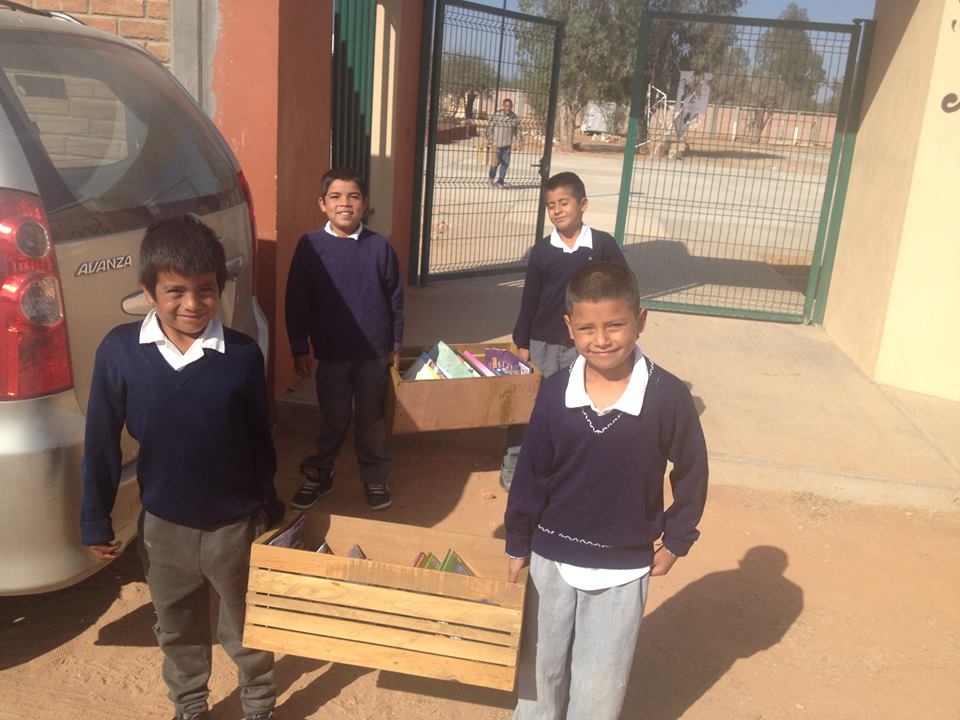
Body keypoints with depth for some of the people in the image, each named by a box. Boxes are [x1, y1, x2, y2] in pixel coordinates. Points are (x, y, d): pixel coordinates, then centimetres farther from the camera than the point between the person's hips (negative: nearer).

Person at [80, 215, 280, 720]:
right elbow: (101, 442, -4)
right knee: (177, 629, 23)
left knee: (246, 627, 19)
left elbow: (259, 438, -3)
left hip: (236, 522, -1)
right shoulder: (118, 351, -14)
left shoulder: (243, 355, -15)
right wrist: (95, 519, 1)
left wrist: (271, 503, 7)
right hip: (163, 524, 1)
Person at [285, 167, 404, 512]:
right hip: (330, 352, 0)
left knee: (372, 418, 12)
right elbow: (296, 301, -2)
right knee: (332, 418, 12)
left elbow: (395, 299, 4)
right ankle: (319, 475, 31)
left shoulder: (379, 246, -4)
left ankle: (375, 479, 29)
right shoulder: (310, 245, -6)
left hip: (374, 351, 1)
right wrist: (299, 348, -1)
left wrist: (396, 345, 6)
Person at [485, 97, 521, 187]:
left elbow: (517, 130, 14)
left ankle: (500, 181, 11)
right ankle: (492, 177, 27)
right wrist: (489, 140, -13)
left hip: (507, 144, 3)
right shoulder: (496, 115, -8)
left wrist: (518, 142, 7)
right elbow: (489, 128, -4)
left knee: (505, 163, 0)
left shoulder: (515, 117, 3)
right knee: (496, 161, 1)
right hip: (496, 143, -3)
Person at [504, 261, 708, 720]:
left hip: (623, 568, -2)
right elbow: (531, 473, -3)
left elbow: (691, 474, -4)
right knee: (539, 665, 21)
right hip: (551, 558, 2)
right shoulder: (555, 393, -13)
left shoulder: (668, 397, -18)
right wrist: (517, 543, 3)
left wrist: (675, 542, 1)